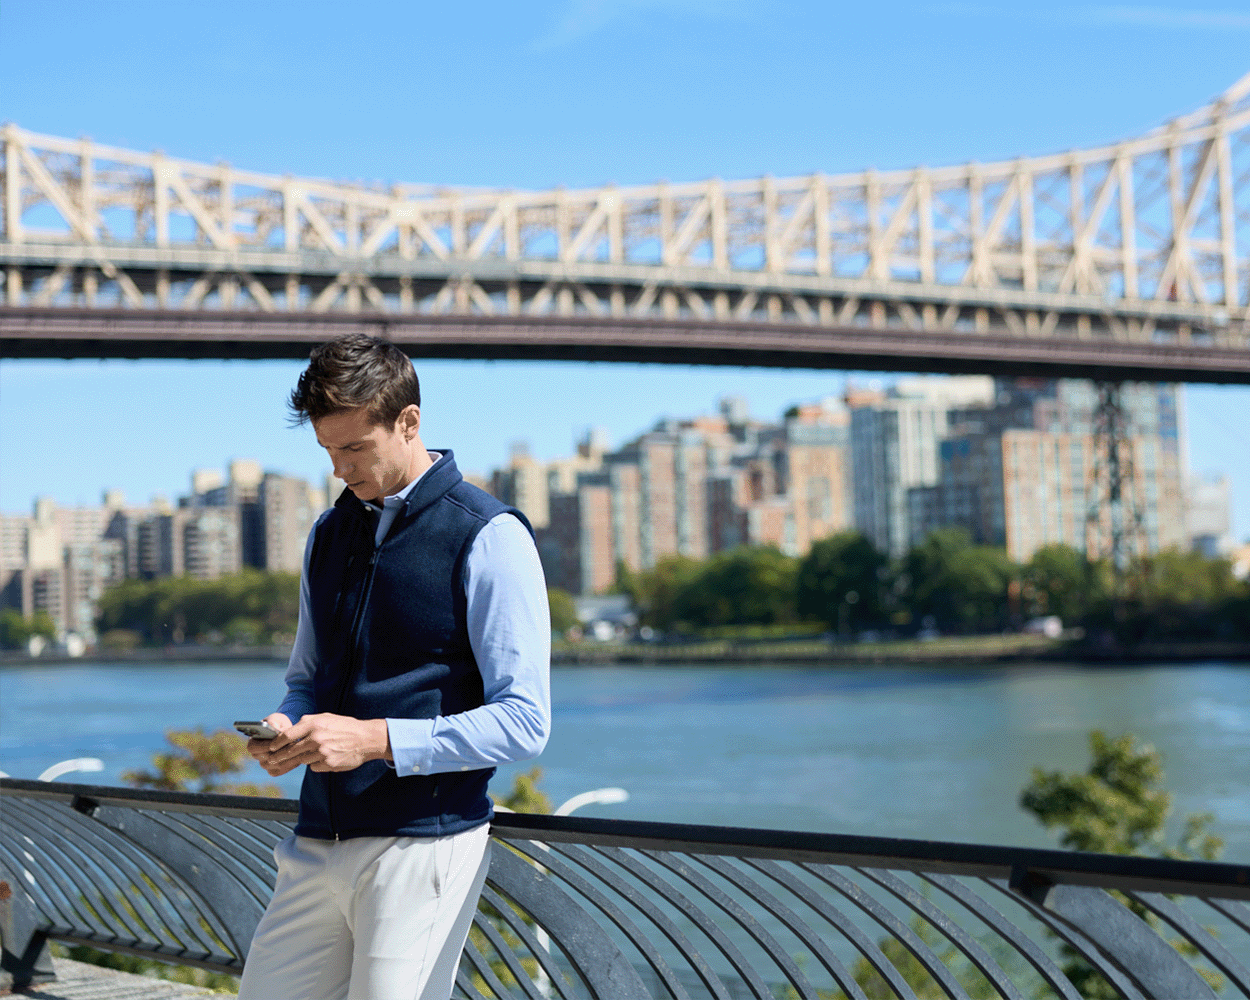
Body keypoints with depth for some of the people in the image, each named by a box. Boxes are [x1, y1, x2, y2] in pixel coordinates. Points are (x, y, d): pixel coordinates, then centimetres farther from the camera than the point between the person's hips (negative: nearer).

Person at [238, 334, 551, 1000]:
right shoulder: (328, 536, 15)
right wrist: (286, 727, 2)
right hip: (318, 840, 6)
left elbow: (523, 721, -12)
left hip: (423, 843, -6)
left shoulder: (489, 538, -7)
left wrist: (376, 739, -17)